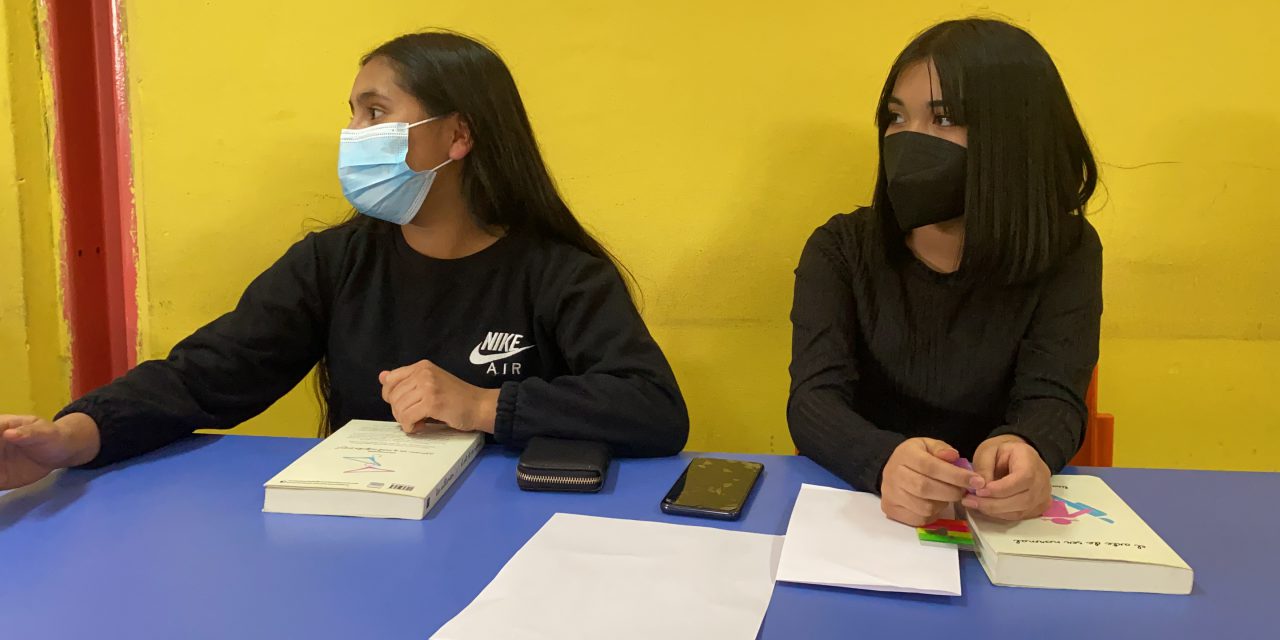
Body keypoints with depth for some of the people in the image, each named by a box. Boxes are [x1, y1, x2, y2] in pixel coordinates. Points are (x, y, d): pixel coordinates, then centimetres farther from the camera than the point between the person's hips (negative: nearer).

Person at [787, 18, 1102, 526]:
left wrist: (1025, 452, -38)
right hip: (850, 504, 0)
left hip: (994, 520, 0)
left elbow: (1052, 398, -14)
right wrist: (886, 461, -38)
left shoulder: (1064, 252, -4)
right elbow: (814, 399, -17)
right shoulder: (840, 248, -5)